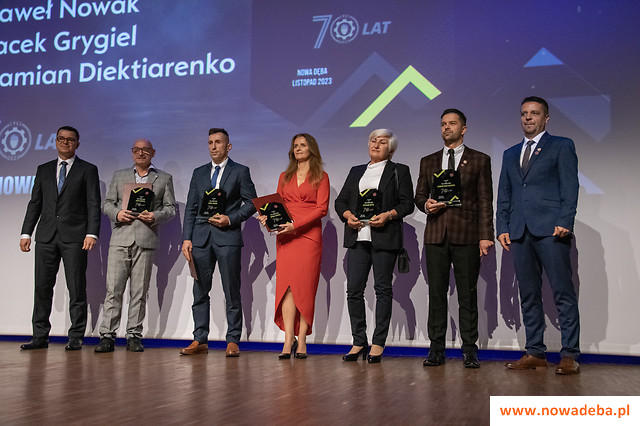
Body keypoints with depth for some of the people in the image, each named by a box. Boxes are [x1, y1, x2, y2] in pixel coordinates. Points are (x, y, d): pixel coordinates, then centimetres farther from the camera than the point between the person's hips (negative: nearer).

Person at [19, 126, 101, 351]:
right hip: (46, 237, 4)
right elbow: (35, 203, 16)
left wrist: (91, 233, -13)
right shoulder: (44, 170, 17)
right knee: (42, 287, 4)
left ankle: (76, 338, 6)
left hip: (74, 237, -4)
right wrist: (26, 233, 7)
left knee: (77, 288, -1)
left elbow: (93, 204, -2)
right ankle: (40, 336, 13)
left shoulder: (88, 170, 5)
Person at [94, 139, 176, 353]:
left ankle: (134, 336, 8)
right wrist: (117, 213, -6)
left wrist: (155, 216, -10)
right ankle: (107, 336, -3)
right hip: (120, 239, 1)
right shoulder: (119, 176, 18)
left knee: (139, 291, 1)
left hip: (146, 240, -1)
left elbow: (170, 208, 9)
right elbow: (107, 203, 15)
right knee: (113, 288, -6)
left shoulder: (164, 178, 13)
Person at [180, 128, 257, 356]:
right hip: (201, 237, 4)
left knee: (232, 292, -1)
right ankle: (200, 341, 12)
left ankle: (232, 341, 6)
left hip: (228, 237, -4)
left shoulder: (240, 172, 5)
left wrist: (230, 219, -12)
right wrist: (186, 238, 3)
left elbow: (251, 203, 2)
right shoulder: (199, 173, 16)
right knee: (200, 291, 5)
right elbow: (191, 208, 12)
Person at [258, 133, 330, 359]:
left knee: (305, 286, -6)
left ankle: (301, 340, -1)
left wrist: (296, 225, -14)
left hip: (309, 235, -3)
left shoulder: (320, 177, 6)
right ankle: (289, 339, -8)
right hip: (285, 236, 3)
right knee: (286, 284, -6)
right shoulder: (284, 177, 20)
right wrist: (269, 217, -4)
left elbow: (322, 209, -4)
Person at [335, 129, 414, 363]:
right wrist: (348, 216, -3)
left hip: (384, 237, -3)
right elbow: (340, 201, 17)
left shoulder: (399, 171, 10)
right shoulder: (356, 171, 22)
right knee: (354, 289, -1)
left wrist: (387, 215, -16)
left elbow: (407, 203, 1)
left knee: (383, 288, -1)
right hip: (357, 237, 4)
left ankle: (378, 343, 7)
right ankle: (359, 341, 9)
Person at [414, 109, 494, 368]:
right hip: (436, 235, 3)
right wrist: (426, 204, -5)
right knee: (436, 294, 3)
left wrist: (485, 235, -6)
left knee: (467, 295, 0)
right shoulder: (428, 162, 17)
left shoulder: (480, 160, 8)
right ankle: (436, 349, 10)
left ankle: (469, 350, 8)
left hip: (466, 236, -3)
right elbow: (419, 195, 19)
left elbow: (485, 200, 3)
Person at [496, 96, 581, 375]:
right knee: (528, 296, 6)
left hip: (551, 229, -5)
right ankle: (534, 353, 13)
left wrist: (564, 222, -13)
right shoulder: (510, 154, 22)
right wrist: (502, 228, 7)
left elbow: (570, 188, -1)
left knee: (563, 294, -6)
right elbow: (503, 196, 19)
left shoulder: (562, 146, 9)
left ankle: (569, 355, -1)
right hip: (520, 233, 5)